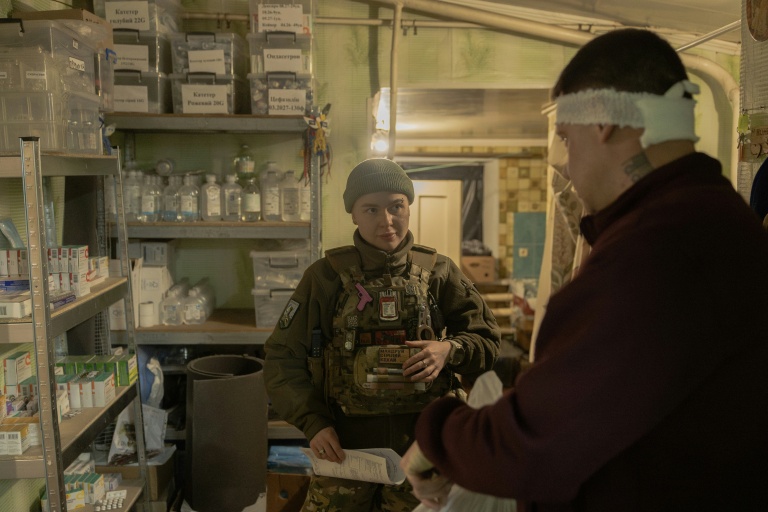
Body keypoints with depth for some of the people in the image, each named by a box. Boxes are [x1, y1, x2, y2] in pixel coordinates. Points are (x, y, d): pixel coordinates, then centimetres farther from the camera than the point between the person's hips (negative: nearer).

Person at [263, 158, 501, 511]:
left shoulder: (438, 272, -1)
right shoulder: (326, 276, -4)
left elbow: (487, 340, 6)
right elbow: (283, 359, 0)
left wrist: (450, 350, -15)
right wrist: (314, 423, -11)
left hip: (420, 444, 1)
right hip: (343, 445, -1)